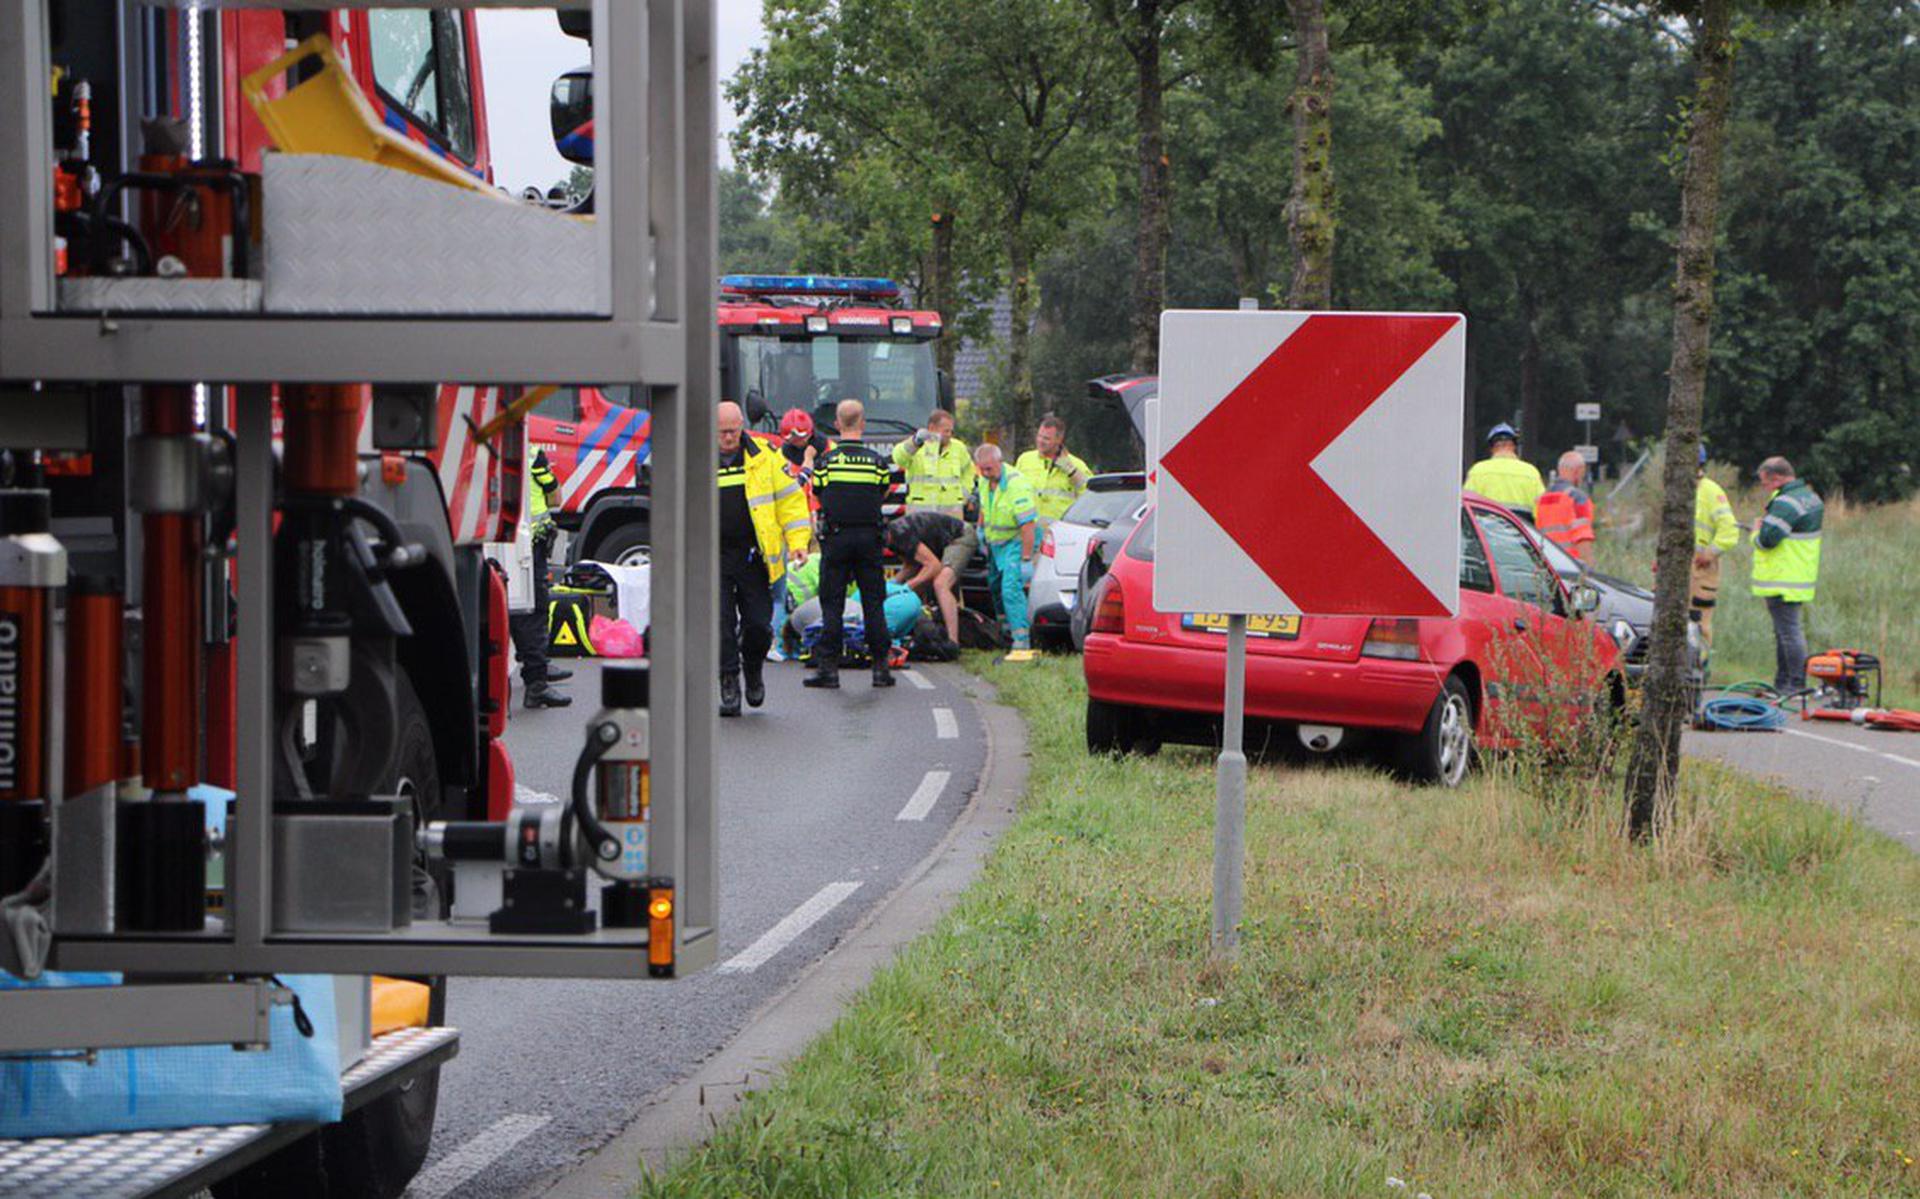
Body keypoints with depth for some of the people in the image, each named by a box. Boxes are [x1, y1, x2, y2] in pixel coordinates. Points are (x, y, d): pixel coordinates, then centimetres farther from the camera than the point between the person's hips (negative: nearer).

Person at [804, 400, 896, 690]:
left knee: (832, 604, 2)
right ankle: (880, 666, 6)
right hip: (869, 536, 1)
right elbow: (883, 495, 6)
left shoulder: (825, 461, -3)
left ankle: (828, 666, -1)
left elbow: (818, 494, 4)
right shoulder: (877, 461, 0)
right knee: (874, 603, 6)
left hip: (835, 538, -1)